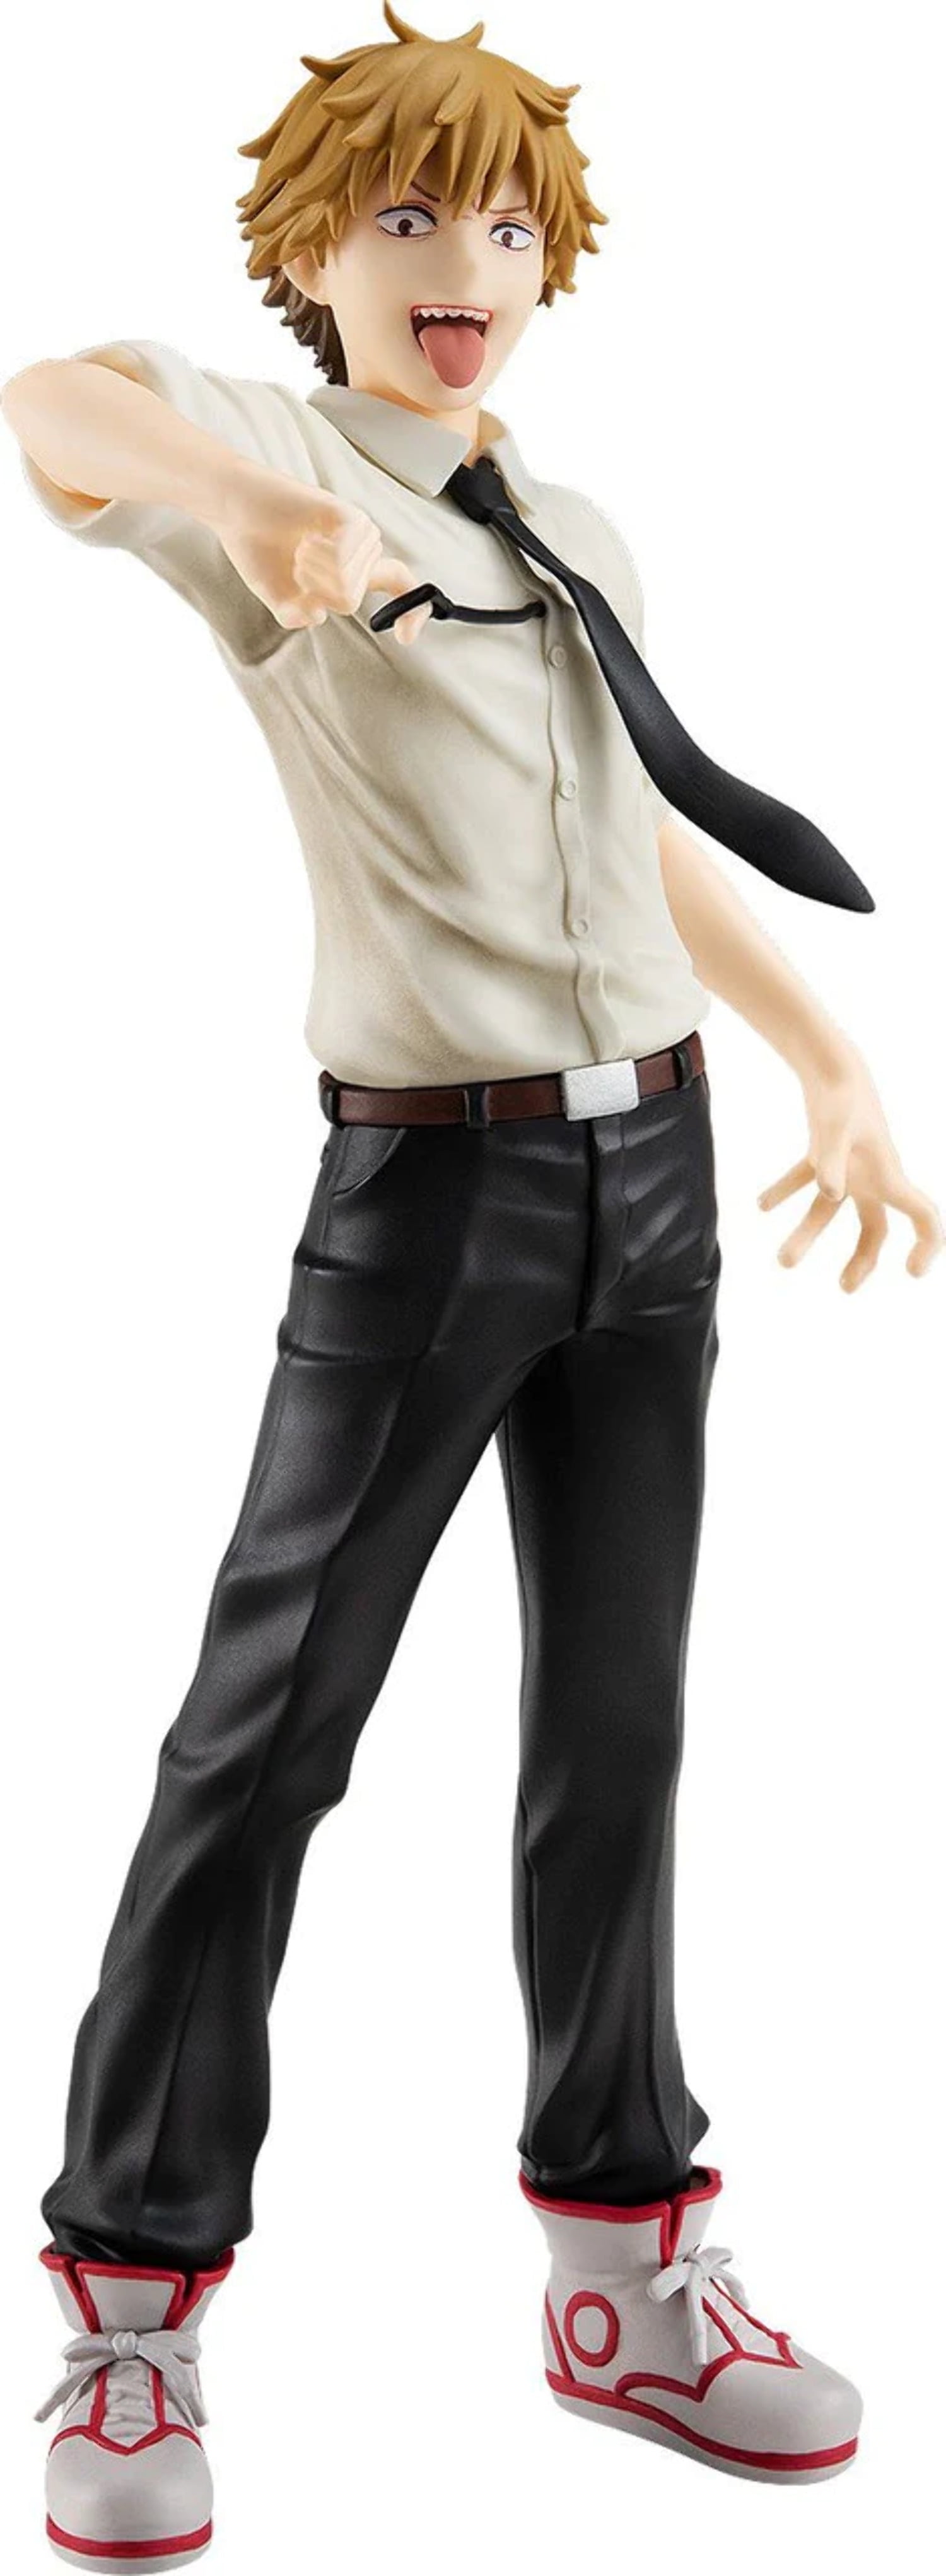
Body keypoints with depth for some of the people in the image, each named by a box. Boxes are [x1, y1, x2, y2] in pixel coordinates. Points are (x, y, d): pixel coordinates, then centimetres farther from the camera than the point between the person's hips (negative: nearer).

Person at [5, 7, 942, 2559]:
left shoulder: (576, 531, 16)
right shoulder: (283, 465, -4)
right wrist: (247, 491, -45)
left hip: (651, 1169, 7)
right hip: (432, 1184, -6)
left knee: (616, 1728, 11)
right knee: (268, 1732, -2)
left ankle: (624, 2271, 24)